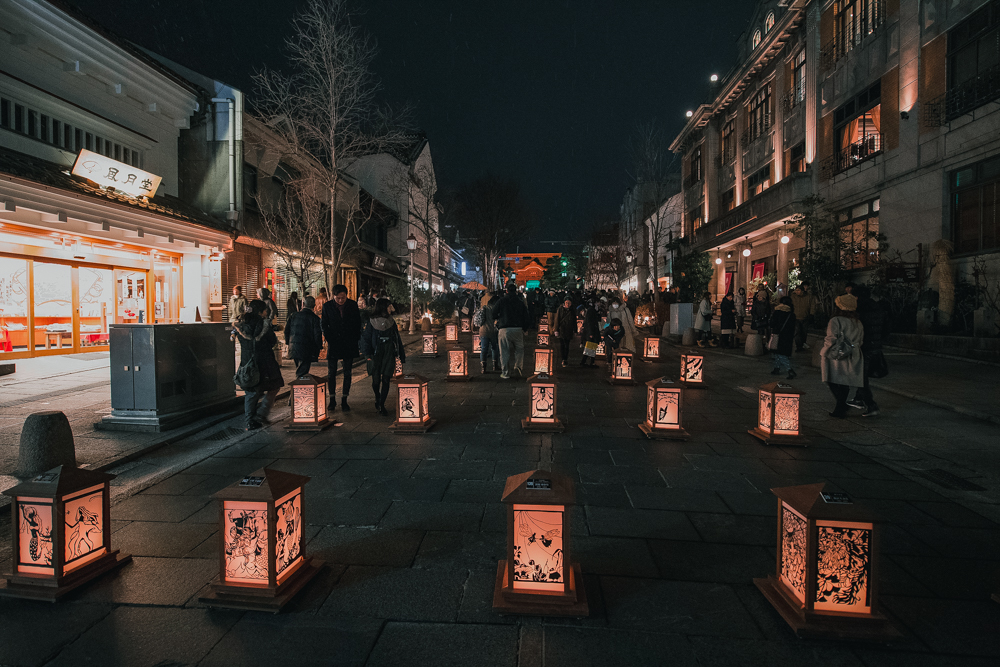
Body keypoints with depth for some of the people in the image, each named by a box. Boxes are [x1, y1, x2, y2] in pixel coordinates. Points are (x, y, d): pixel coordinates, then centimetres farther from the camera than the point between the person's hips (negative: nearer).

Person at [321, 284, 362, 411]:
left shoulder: (353, 305, -1)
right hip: (333, 344, 0)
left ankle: (344, 400, 14)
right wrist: (329, 339, -6)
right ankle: (332, 399, 16)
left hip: (349, 344, 0)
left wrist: (355, 341, -1)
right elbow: (324, 325, 3)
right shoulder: (327, 306, -2)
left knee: (347, 374, 5)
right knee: (331, 373, 4)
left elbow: (358, 324, 4)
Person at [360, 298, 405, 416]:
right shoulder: (371, 322, -1)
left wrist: (402, 356, 11)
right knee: (376, 380, 5)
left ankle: (381, 405, 4)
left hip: (389, 354, 2)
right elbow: (365, 339, -3)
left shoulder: (391, 322, 8)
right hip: (376, 354, -2)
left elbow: (398, 339, 12)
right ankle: (377, 399, 34)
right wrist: (367, 353, -16)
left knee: (386, 379, -4)